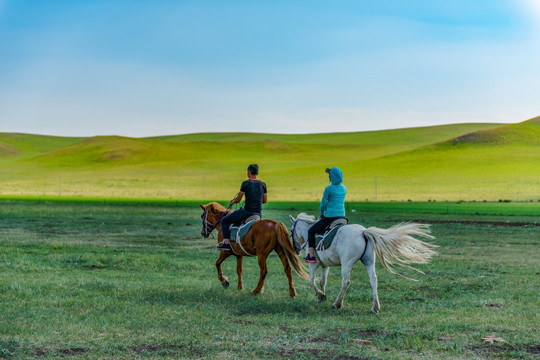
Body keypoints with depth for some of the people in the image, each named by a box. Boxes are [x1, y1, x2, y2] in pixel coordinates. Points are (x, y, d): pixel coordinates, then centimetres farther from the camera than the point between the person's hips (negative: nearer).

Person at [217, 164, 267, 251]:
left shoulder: (246, 183, -10)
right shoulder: (263, 184, 6)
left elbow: (238, 199, -7)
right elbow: (265, 200, 13)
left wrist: (232, 202, 15)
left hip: (247, 211, -6)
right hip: (259, 213, 6)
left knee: (224, 221, 7)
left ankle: (226, 242, -5)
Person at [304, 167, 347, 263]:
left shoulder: (328, 189, -12)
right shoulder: (344, 189, 6)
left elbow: (323, 204, -4)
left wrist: (321, 215, 11)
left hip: (330, 217, -6)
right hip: (342, 217, 6)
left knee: (311, 231, 8)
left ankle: (311, 255, 3)